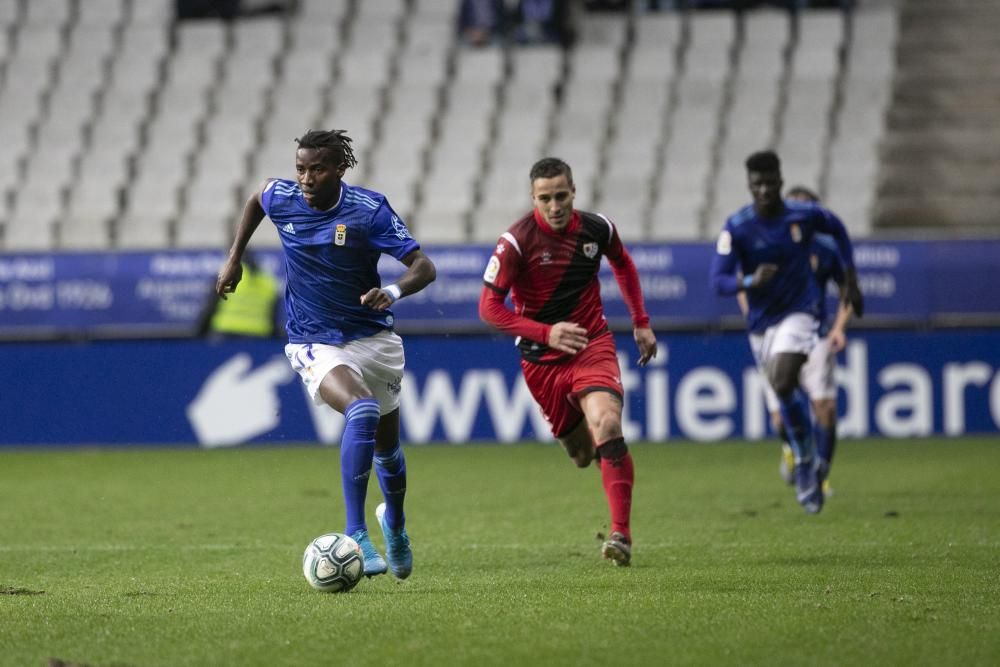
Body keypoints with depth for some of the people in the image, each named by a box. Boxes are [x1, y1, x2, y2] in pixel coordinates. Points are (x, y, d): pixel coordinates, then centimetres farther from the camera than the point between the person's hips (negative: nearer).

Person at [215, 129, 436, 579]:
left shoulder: (369, 209, -16)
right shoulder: (281, 198, -9)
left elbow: (424, 267, -18)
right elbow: (257, 197, 18)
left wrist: (393, 291, -38)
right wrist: (234, 258, 19)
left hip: (373, 338, 1)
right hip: (315, 344, -1)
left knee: (387, 447, 15)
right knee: (362, 411, -32)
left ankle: (394, 522, 50)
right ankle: (354, 536, -32)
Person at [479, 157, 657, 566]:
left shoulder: (597, 229, -3)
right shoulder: (516, 242, -15)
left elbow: (623, 265, 20)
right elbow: (489, 306, -13)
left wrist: (641, 322, 18)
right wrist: (546, 333, -23)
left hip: (593, 344, 0)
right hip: (542, 359, 0)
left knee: (607, 426, -24)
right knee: (581, 452, 6)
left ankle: (621, 535, -24)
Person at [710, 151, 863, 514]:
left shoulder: (805, 215, -10)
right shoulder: (736, 228, -13)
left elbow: (837, 229, 13)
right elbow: (718, 280, -17)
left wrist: (851, 282, 13)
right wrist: (750, 282, -37)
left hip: (799, 312, -3)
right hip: (761, 321, 3)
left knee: (782, 385, -24)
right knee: (787, 392, 13)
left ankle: (805, 463, -10)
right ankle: (810, 465, 33)